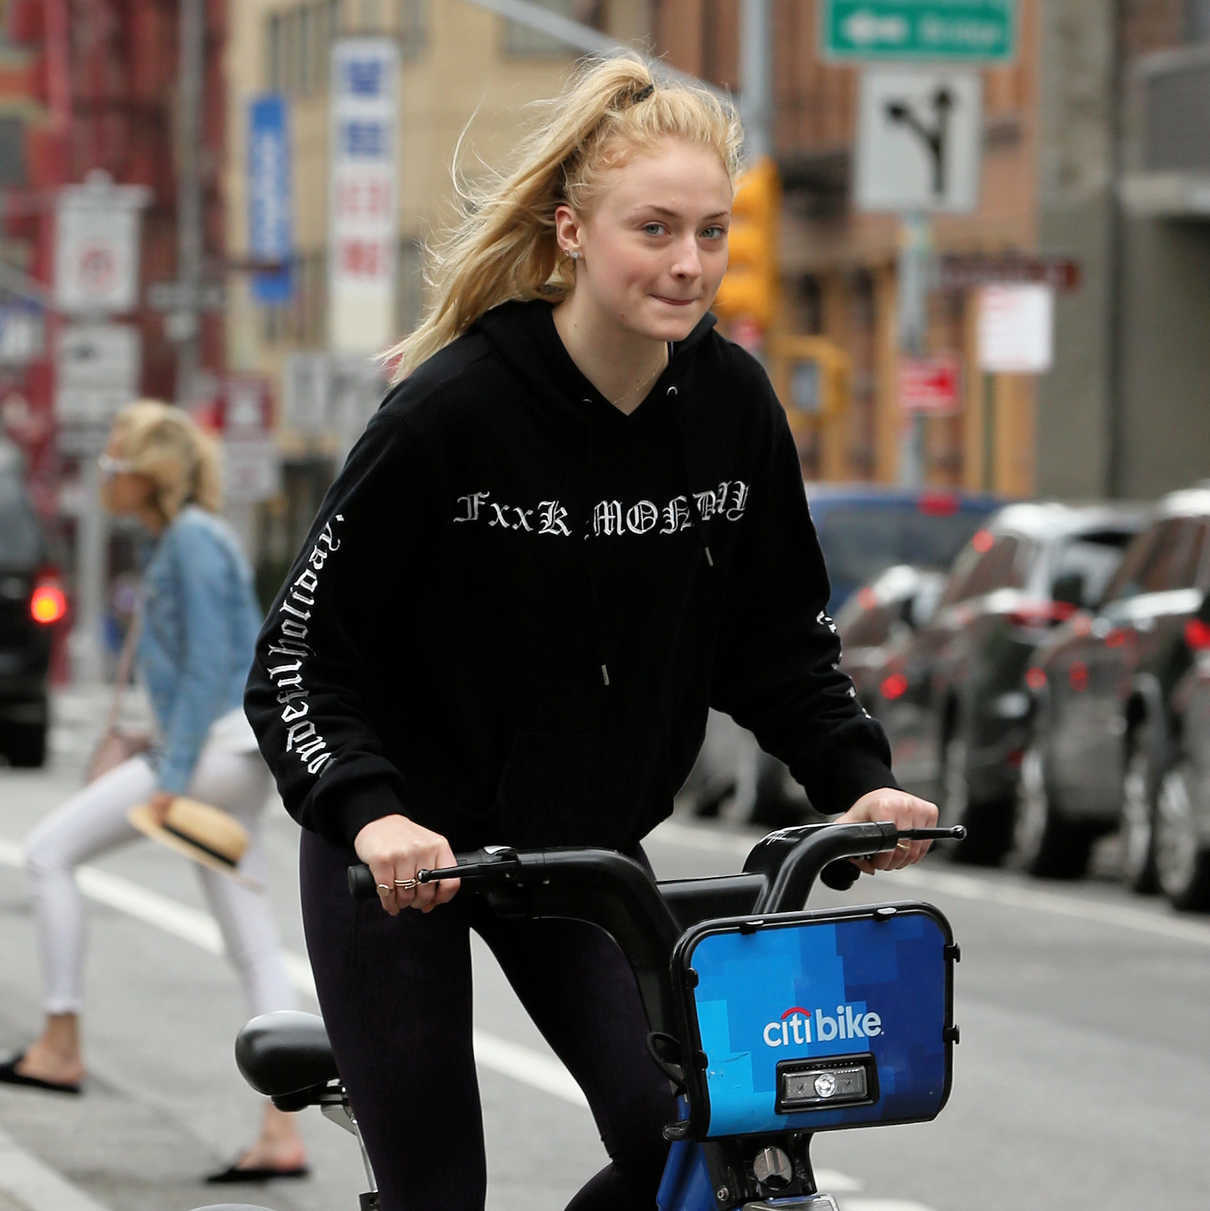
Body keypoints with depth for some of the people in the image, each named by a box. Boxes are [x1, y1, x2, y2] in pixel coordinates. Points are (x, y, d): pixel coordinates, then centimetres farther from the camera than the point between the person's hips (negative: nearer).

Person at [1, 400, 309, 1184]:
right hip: (227, 760, 10)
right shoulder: (177, 540, 17)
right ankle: (283, 1136, 1)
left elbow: (209, 667, -19)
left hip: (219, 749, -10)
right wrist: (172, 768, 26)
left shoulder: (193, 542, -12)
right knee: (253, 945, 4)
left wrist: (172, 778, -22)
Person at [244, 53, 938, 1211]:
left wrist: (857, 777, -11)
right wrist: (369, 814, -35)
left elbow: (780, 638, 4)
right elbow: (300, 654, -19)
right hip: (399, 853, -4)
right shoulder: (452, 408, -22)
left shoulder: (731, 403, -8)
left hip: (584, 845, 4)